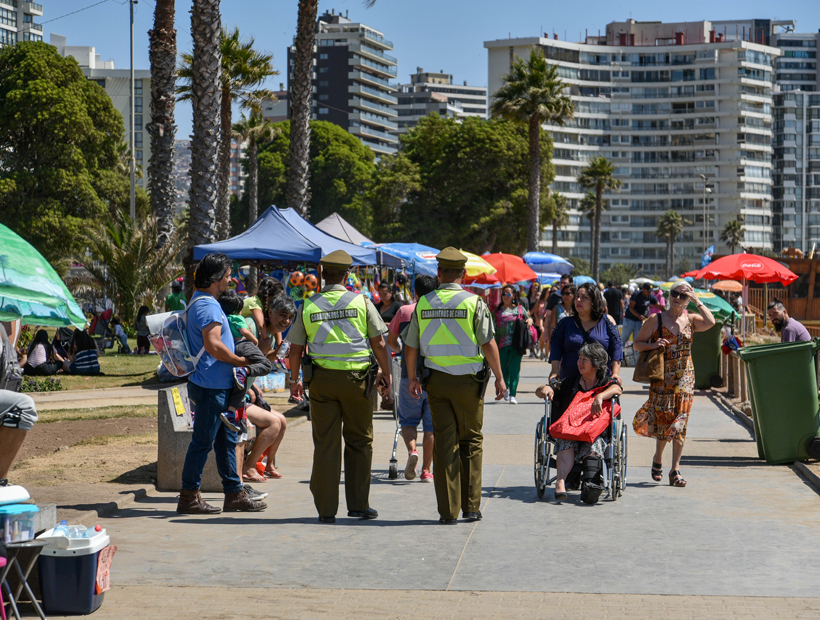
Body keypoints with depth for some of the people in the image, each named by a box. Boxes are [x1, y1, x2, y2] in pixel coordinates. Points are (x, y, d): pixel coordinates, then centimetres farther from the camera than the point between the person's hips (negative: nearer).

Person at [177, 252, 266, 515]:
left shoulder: (205, 302, 18)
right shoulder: (206, 305, -17)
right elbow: (213, 345, -25)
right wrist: (242, 361, -15)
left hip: (219, 385, 11)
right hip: (210, 386, -11)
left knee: (226, 439, 13)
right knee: (203, 441, -4)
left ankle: (234, 494, 19)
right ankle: (188, 497, 2)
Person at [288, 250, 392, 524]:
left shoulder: (308, 306, 3)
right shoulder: (361, 301, 0)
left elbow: (295, 349, 7)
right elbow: (378, 343, 0)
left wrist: (294, 380, 19)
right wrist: (387, 375, 11)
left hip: (321, 378, 1)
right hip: (356, 377, -1)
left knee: (325, 444, 4)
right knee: (359, 442, 11)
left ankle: (326, 509, 5)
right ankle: (358, 504, 13)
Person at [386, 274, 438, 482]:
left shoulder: (404, 311, 1)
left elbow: (390, 341, 10)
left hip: (410, 374, 0)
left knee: (408, 419, 13)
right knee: (432, 423, 9)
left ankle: (412, 451, -15)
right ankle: (426, 470, 8)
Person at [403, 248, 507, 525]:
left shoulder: (423, 303, 2)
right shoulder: (474, 303, -6)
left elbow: (411, 345, 8)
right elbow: (488, 343, -8)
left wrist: (412, 377, 20)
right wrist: (499, 377, -1)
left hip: (436, 379, 2)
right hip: (468, 378, -2)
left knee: (443, 444, 5)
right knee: (471, 440, 11)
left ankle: (448, 511, 5)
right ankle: (471, 506, 12)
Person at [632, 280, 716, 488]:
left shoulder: (690, 320, 6)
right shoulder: (656, 320, 1)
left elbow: (710, 322, -14)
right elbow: (637, 344, 4)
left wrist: (697, 301, -9)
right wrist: (653, 345, -14)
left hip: (685, 377, 2)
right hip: (662, 377, -2)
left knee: (680, 422, -2)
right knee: (663, 419, -3)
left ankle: (675, 469, 3)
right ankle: (658, 459, 23)